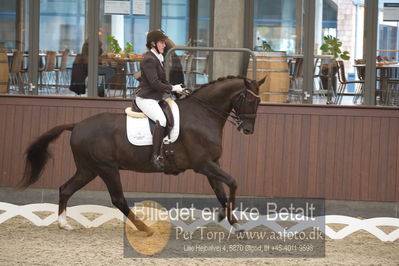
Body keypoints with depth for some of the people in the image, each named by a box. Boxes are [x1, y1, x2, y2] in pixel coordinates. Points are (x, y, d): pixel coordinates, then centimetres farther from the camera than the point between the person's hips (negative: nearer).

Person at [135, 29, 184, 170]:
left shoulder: (158, 59, 17)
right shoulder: (149, 60, -15)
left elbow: (163, 81, 22)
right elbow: (154, 83, -22)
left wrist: (175, 88, 7)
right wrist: (172, 88, -14)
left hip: (155, 99, 11)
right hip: (145, 99, -11)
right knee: (161, 120, -30)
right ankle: (155, 156, -30)